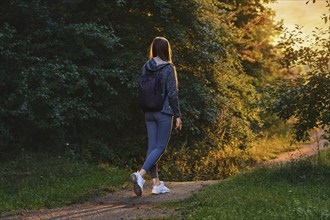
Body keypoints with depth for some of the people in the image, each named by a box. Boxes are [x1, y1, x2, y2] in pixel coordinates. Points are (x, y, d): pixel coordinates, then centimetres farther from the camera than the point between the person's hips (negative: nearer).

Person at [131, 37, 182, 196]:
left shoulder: (145, 68, 4)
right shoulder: (168, 68, -11)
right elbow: (172, 94, -12)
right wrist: (177, 115, -6)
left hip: (149, 112, 6)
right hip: (164, 112, -6)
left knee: (152, 146, 8)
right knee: (160, 147, -2)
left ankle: (157, 184, 10)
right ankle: (140, 174, -21)